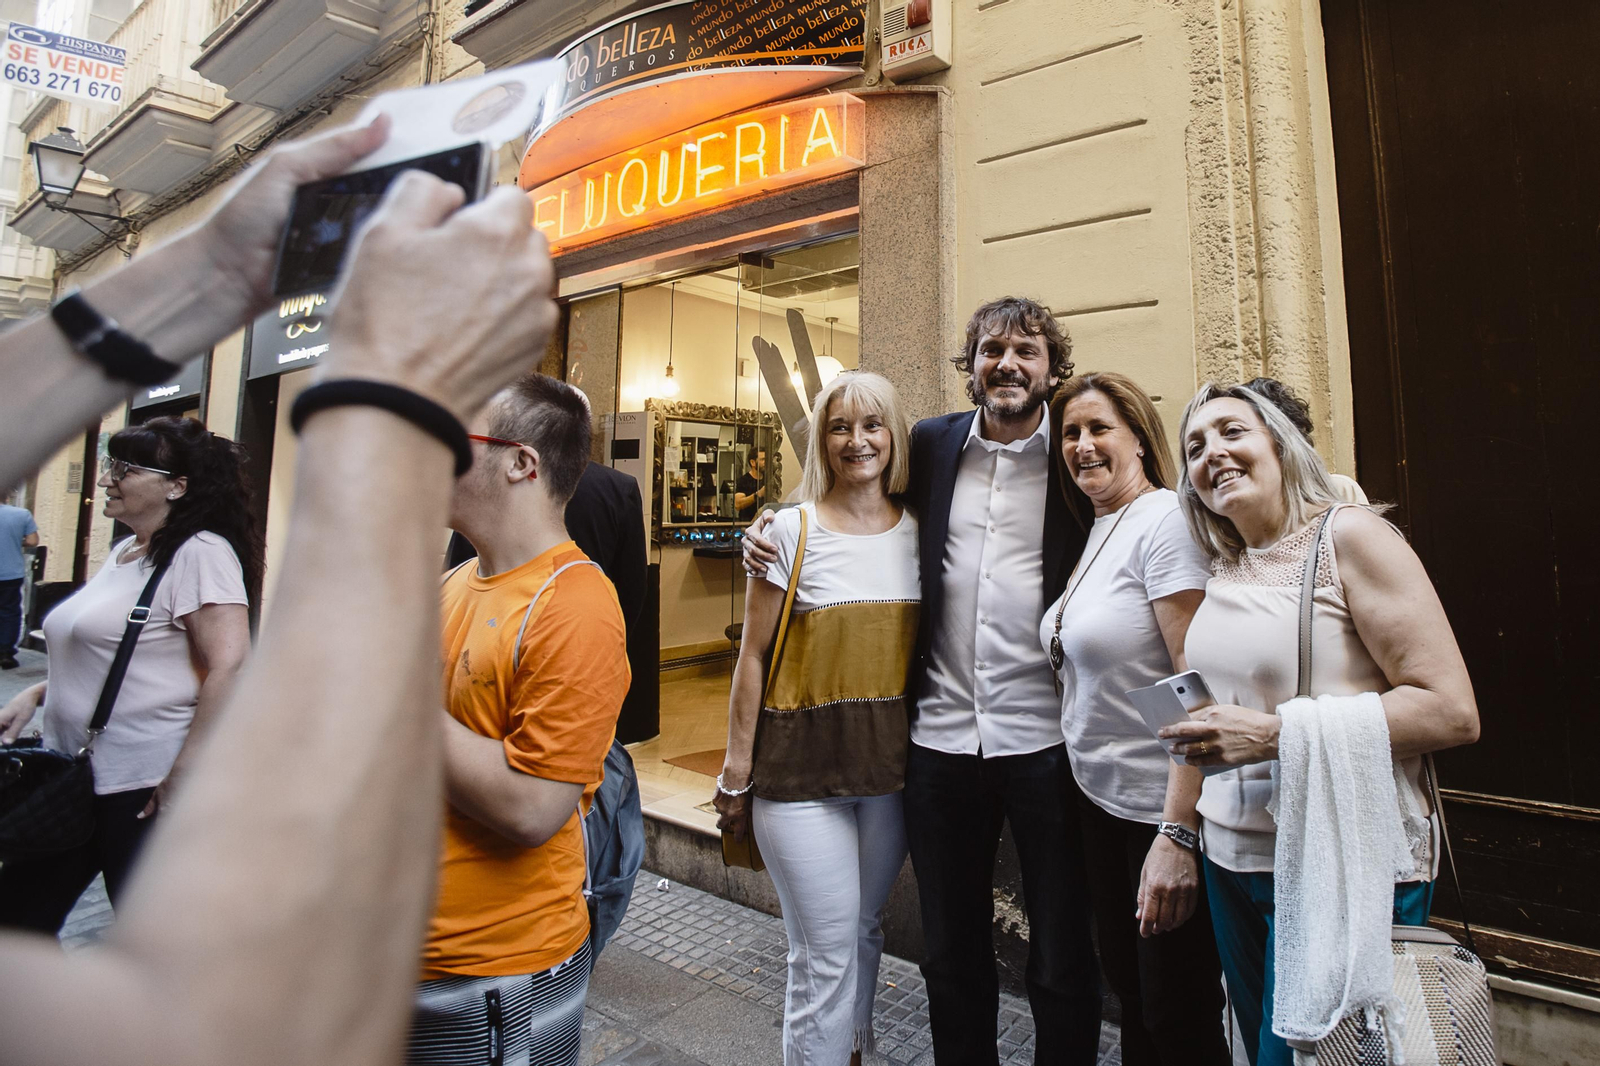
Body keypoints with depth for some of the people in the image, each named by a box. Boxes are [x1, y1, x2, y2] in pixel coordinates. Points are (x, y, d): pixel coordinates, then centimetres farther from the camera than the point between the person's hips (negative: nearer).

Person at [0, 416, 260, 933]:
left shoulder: (200, 552, -17)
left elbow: (230, 667, -25)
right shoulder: (123, 550, 12)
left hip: (146, 789, -9)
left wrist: (185, 771, -23)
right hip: (73, 776, 9)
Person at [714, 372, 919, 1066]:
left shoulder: (917, 530, 4)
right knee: (825, 954, 2)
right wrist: (737, 771, -5)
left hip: (892, 762, 4)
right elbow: (753, 655, -5)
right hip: (803, 763, -4)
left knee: (864, 930, 20)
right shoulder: (793, 530, -7)